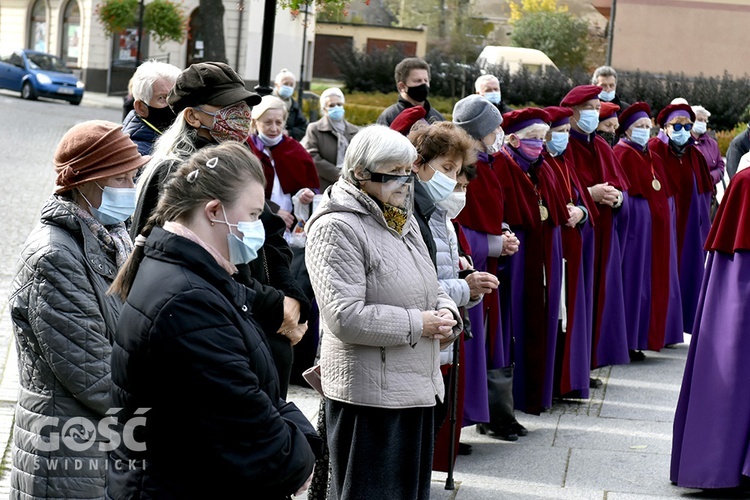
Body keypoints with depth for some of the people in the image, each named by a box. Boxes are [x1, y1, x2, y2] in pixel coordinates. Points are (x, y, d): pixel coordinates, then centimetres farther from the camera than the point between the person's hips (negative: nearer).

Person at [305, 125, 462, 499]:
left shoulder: (403, 220, 13)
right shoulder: (337, 228, -16)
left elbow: (429, 289, 24)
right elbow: (346, 317, -25)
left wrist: (446, 313, 0)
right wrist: (417, 324, -17)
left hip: (419, 385, 9)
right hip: (370, 394, -9)